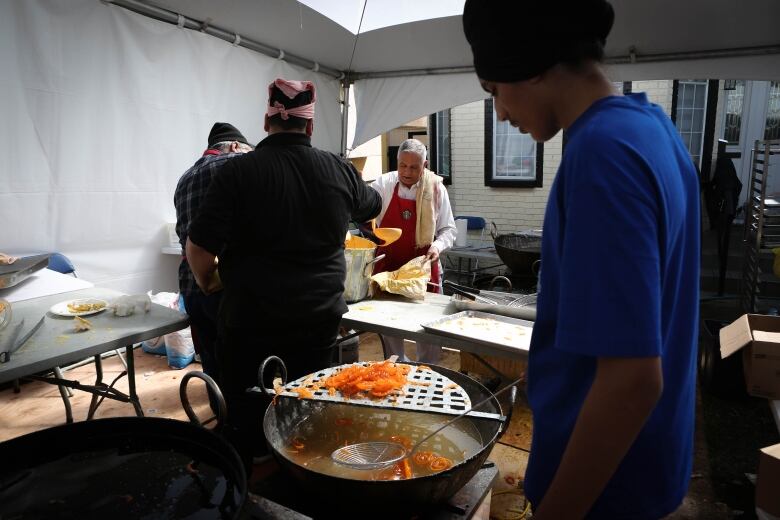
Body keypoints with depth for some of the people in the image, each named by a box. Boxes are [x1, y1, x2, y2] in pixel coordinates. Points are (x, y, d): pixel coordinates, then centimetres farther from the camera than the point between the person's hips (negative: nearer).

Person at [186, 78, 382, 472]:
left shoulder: (238, 171, -12)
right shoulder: (340, 170, -1)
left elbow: (199, 247, -14)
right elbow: (372, 207, 19)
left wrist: (206, 282, 7)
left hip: (251, 322, -3)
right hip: (320, 319, 4)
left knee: (245, 423, 13)